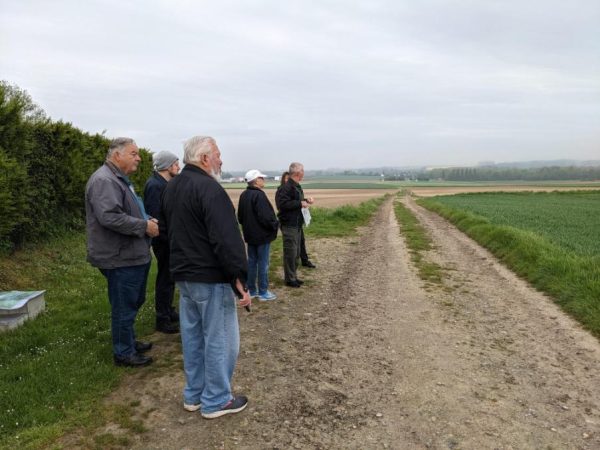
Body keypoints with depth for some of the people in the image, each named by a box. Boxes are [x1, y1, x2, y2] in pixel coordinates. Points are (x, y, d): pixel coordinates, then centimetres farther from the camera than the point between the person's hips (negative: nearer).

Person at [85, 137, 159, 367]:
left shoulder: (120, 179, 18)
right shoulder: (104, 180, -18)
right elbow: (109, 217, -29)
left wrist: (148, 220, 10)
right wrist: (144, 226, -21)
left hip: (133, 255, 11)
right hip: (121, 258, -11)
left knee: (134, 302, 21)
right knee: (124, 307, 1)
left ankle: (129, 341, 37)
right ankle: (124, 353, 15)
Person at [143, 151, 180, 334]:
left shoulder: (164, 183, 12)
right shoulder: (155, 185, -18)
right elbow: (154, 216, -24)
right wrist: (168, 238, -22)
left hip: (169, 238, 9)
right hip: (163, 239, -9)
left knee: (168, 276, 18)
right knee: (165, 277, 0)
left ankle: (168, 311, 32)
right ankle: (162, 319, 12)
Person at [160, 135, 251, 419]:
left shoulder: (171, 187, 12)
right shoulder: (209, 188, -19)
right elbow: (227, 239, -25)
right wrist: (239, 279, -22)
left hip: (182, 274, 9)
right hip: (210, 277, -9)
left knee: (193, 336, 18)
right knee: (219, 339, 3)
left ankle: (194, 395, 30)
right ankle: (216, 401, 16)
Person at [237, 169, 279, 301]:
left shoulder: (243, 195, 7)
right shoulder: (259, 195, -21)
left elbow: (240, 216, 14)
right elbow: (265, 216, -25)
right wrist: (275, 225, -10)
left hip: (250, 235, 8)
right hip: (262, 235, -8)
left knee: (252, 261, 14)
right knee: (263, 263, 0)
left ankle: (251, 290, 22)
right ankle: (263, 292, 7)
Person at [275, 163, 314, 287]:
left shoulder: (296, 186, 14)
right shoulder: (287, 187, -18)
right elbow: (282, 204, -26)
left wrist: (306, 201, 7)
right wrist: (300, 203, -22)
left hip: (297, 224, 10)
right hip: (289, 225, -10)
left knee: (296, 252, 16)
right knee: (290, 252, -2)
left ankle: (293, 276, 26)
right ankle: (290, 279, 7)